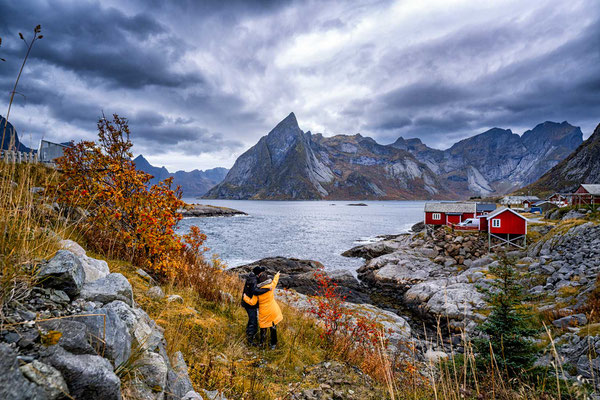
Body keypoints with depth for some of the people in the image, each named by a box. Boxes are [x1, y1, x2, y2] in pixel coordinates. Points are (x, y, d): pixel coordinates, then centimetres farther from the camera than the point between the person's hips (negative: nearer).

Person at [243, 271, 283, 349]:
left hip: (263, 312, 0)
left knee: (263, 327, 22)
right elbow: (275, 280, 7)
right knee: (273, 328, 15)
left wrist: (245, 297, 7)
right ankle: (273, 344, 25)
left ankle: (262, 342, 35)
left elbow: (252, 302, -10)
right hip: (273, 311, 0)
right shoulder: (271, 286, -15)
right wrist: (277, 275, 27)